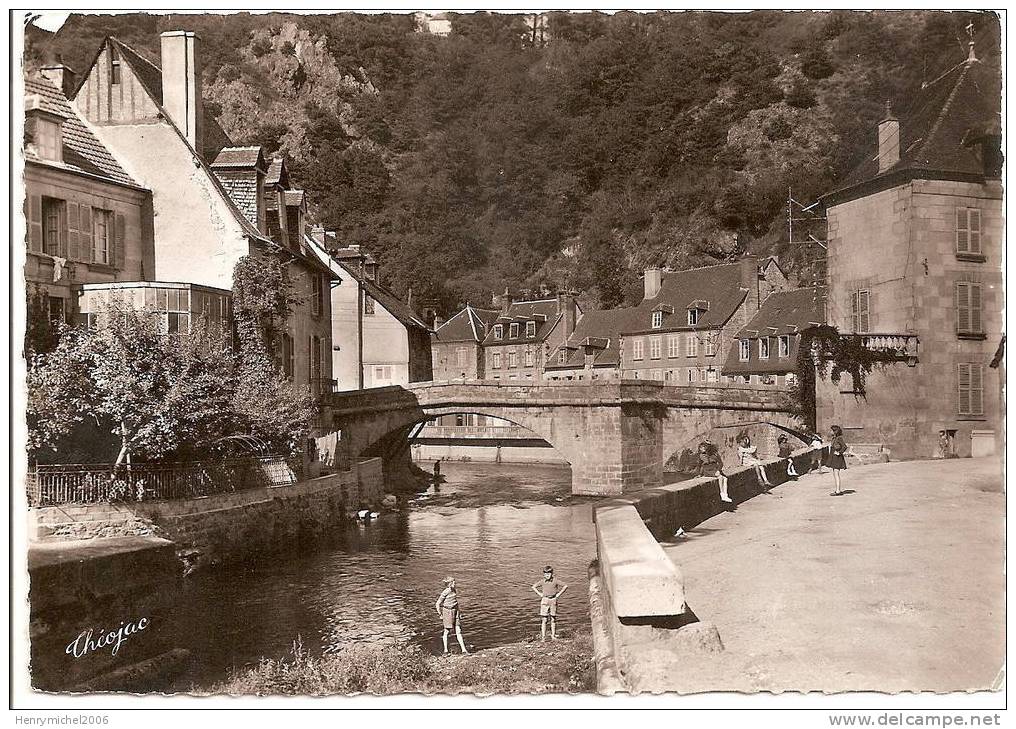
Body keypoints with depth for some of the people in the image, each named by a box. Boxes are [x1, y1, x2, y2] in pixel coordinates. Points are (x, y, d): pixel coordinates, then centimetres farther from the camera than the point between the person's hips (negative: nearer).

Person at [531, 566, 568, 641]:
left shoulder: (555, 581, -2)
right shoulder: (542, 582, 2)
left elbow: (565, 586, 2)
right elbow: (533, 587, 14)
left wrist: (559, 594, -1)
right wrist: (539, 594, 4)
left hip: (553, 600, 0)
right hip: (545, 600, 0)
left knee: (553, 619, 6)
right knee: (543, 619, -3)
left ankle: (553, 636, 14)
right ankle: (543, 636, 0)